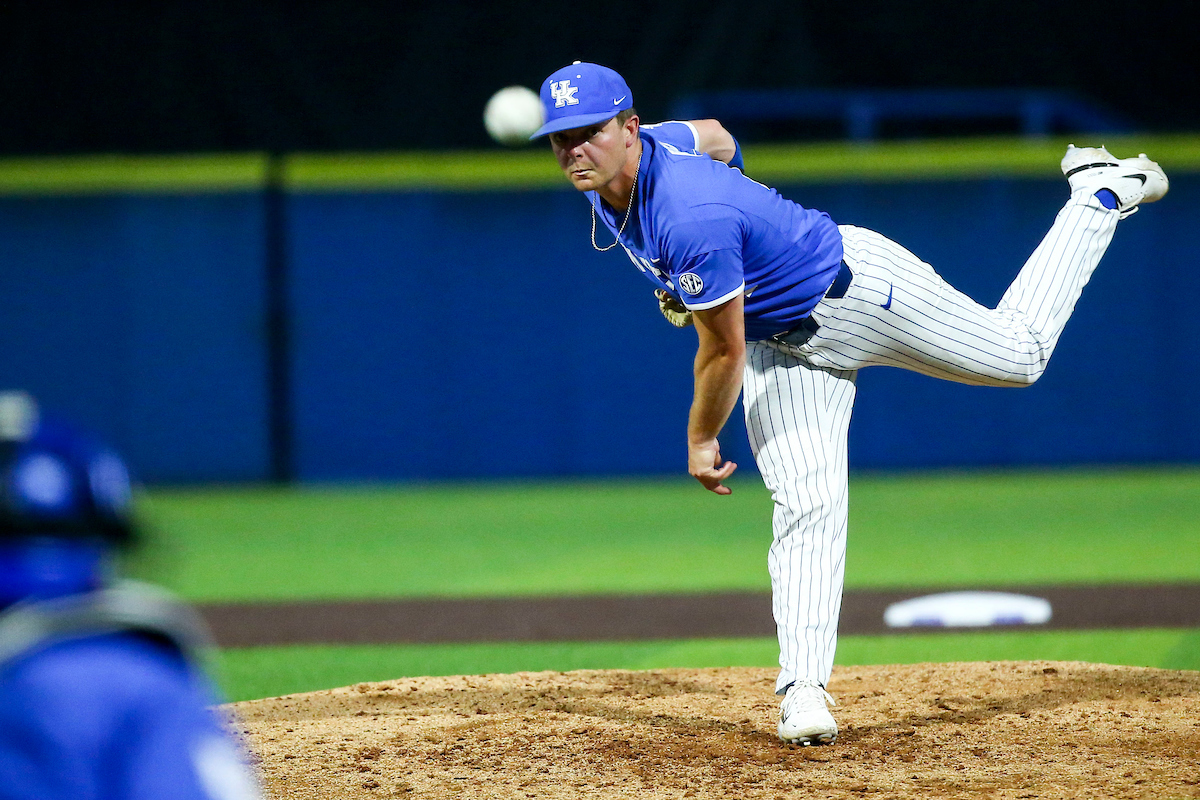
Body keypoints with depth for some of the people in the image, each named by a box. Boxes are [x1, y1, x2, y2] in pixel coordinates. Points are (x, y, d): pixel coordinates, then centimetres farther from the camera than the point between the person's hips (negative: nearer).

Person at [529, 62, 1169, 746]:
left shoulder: (692, 222, -40)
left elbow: (723, 352, -28)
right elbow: (717, 137, 11)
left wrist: (702, 442, -12)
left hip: (861, 290, -7)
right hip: (779, 342, 7)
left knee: (1019, 352, 14)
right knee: (806, 505, -7)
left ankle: (1100, 197, 34)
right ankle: (803, 690, -14)